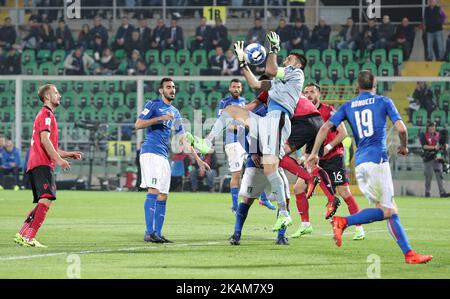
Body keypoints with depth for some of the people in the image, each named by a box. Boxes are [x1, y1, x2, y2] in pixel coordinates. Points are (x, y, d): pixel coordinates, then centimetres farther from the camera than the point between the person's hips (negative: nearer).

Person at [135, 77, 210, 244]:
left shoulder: (175, 113, 22)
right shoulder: (153, 105, 3)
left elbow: (183, 139, 24)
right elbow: (138, 124, -7)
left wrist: (198, 159, 20)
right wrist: (160, 118, -14)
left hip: (163, 156, 8)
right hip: (150, 152, -8)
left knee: (163, 196, 4)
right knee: (154, 191, -17)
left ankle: (158, 233, 7)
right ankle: (149, 233, -22)